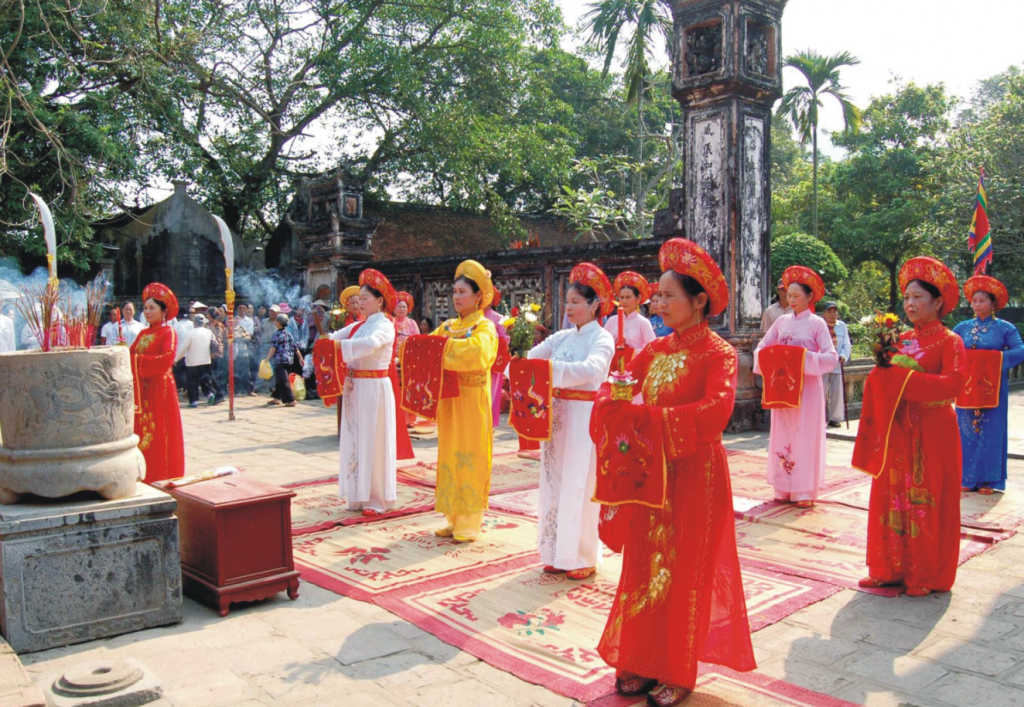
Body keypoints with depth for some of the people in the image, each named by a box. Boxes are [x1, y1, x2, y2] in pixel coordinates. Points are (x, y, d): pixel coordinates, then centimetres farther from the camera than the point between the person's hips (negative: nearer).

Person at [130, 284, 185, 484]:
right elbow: (131, 354, 8)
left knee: (160, 433, -5)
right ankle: (145, 476, 14)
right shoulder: (143, 334, 17)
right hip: (141, 388, 7)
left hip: (160, 388, -7)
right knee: (141, 430, 6)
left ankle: (163, 477, 2)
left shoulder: (168, 332, -4)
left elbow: (167, 358, -19)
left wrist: (137, 360, -20)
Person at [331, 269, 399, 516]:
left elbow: (371, 343, -30)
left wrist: (340, 346, -30)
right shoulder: (359, 325, 14)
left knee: (373, 441, 0)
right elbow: (334, 337, 7)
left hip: (374, 388, -7)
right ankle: (360, 494, 21)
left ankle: (377, 498, 10)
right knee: (355, 439, 10)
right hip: (355, 388, 7)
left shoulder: (384, 325, -9)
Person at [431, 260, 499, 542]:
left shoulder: (485, 327, -6)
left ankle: (469, 524, 5)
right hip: (448, 398, 6)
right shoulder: (448, 326, 14)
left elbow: (477, 350, -27)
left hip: (472, 401, -6)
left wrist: (442, 346, -24)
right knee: (449, 456, 9)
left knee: (469, 458, -3)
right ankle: (453, 520, 18)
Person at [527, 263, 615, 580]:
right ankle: (559, 553, 20)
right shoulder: (562, 337, 12)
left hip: (585, 416, -6)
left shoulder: (602, 338, -6)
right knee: (555, 483, 9)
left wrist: (549, 368, -34)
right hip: (557, 414, 6)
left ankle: (583, 558, 11)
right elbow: (530, 355, 4)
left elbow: (591, 369, -25)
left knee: (579, 488, -1)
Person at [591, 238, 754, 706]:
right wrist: (621, 411, -17)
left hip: (695, 474, -6)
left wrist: (652, 419, -27)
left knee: (683, 572, 4)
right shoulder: (655, 350, 8)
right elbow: (611, 393, 5)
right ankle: (642, 662, 24)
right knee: (645, 566, 10)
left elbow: (715, 410, -27)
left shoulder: (718, 354, -11)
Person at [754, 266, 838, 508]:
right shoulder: (782, 321, 8)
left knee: (805, 435, 0)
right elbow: (761, 347, 10)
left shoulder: (817, 323, -3)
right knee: (782, 434, 5)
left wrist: (806, 358, -23)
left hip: (807, 386, -4)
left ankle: (804, 490, 6)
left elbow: (831, 357, -9)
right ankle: (784, 488, 13)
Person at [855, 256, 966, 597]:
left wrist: (906, 377, -23)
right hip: (897, 432, 5)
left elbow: (954, 383, -20)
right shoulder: (900, 340, 11)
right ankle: (891, 568, 18)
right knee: (893, 497, 7)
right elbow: (880, 380, 8)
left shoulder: (950, 342, -5)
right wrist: (883, 365, -12)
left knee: (928, 501, 1)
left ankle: (926, 575, 14)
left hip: (932, 434, -5)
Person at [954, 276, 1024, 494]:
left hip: (992, 388, -3)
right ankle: (969, 478, 12)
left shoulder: (1004, 328, -1)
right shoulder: (963, 327, 9)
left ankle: (987, 480, 7)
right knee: (967, 431, 4)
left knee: (991, 431, 0)